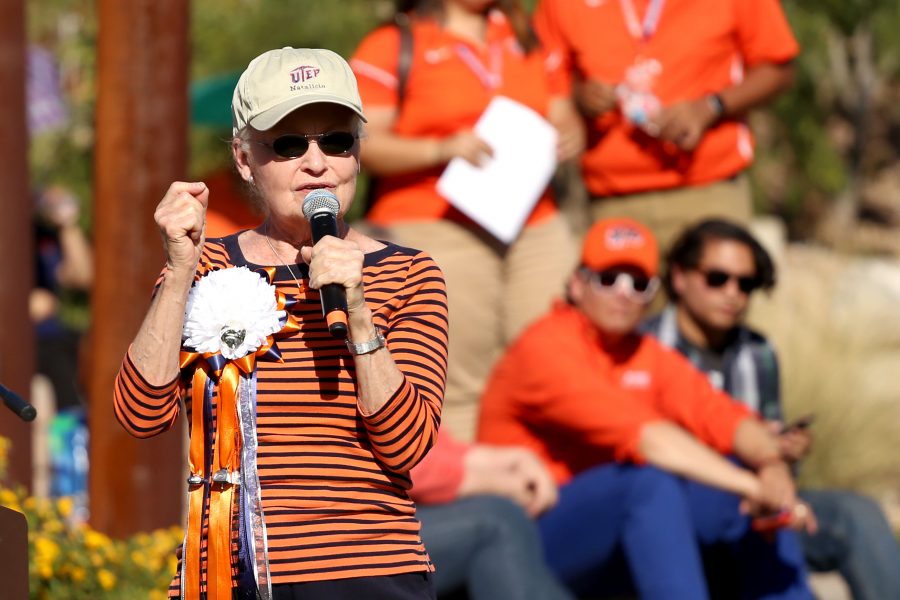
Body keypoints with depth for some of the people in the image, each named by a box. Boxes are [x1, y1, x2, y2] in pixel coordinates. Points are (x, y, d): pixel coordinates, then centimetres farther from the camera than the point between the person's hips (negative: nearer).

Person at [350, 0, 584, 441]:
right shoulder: (391, 46, 2)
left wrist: (571, 134, 2)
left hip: (536, 229, 5)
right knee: (459, 388, -10)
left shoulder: (525, 39, 20)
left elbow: (560, 116, 27)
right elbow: (362, 143, -5)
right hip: (436, 231, -5)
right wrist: (441, 150, -18)